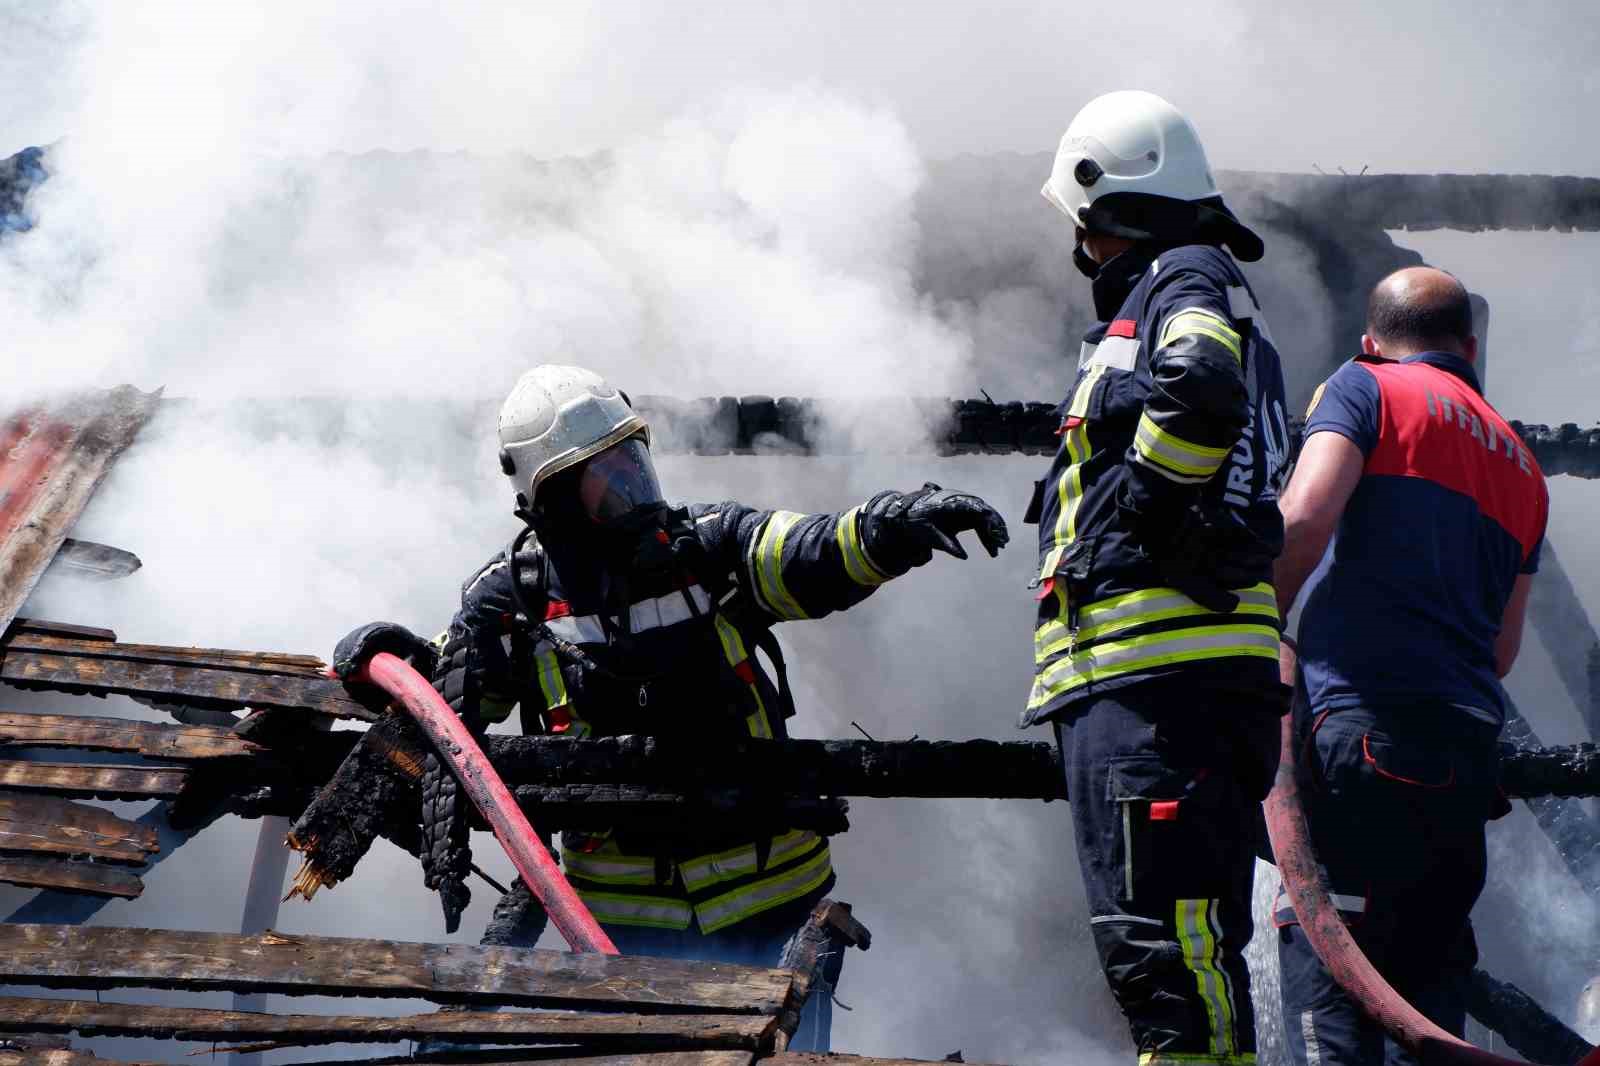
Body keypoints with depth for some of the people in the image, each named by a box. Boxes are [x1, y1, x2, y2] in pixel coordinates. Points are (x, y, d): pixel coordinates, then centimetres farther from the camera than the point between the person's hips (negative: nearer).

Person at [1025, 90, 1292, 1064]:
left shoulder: (1183, 278, -1)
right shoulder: (1170, 291, 29)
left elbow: (1202, 386, -24)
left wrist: (1146, 504, -13)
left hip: (1155, 671, -11)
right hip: (1137, 673, 11)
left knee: (1164, 944, -16)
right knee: (1162, 945, 13)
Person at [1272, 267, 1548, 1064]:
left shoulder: (1368, 388, 7)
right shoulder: (1520, 464, 25)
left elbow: (1305, 516, -11)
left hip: (1365, 722, -6)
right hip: (1470, 744, 7)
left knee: (1324, 969, -10)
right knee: (1429, 976, 10)